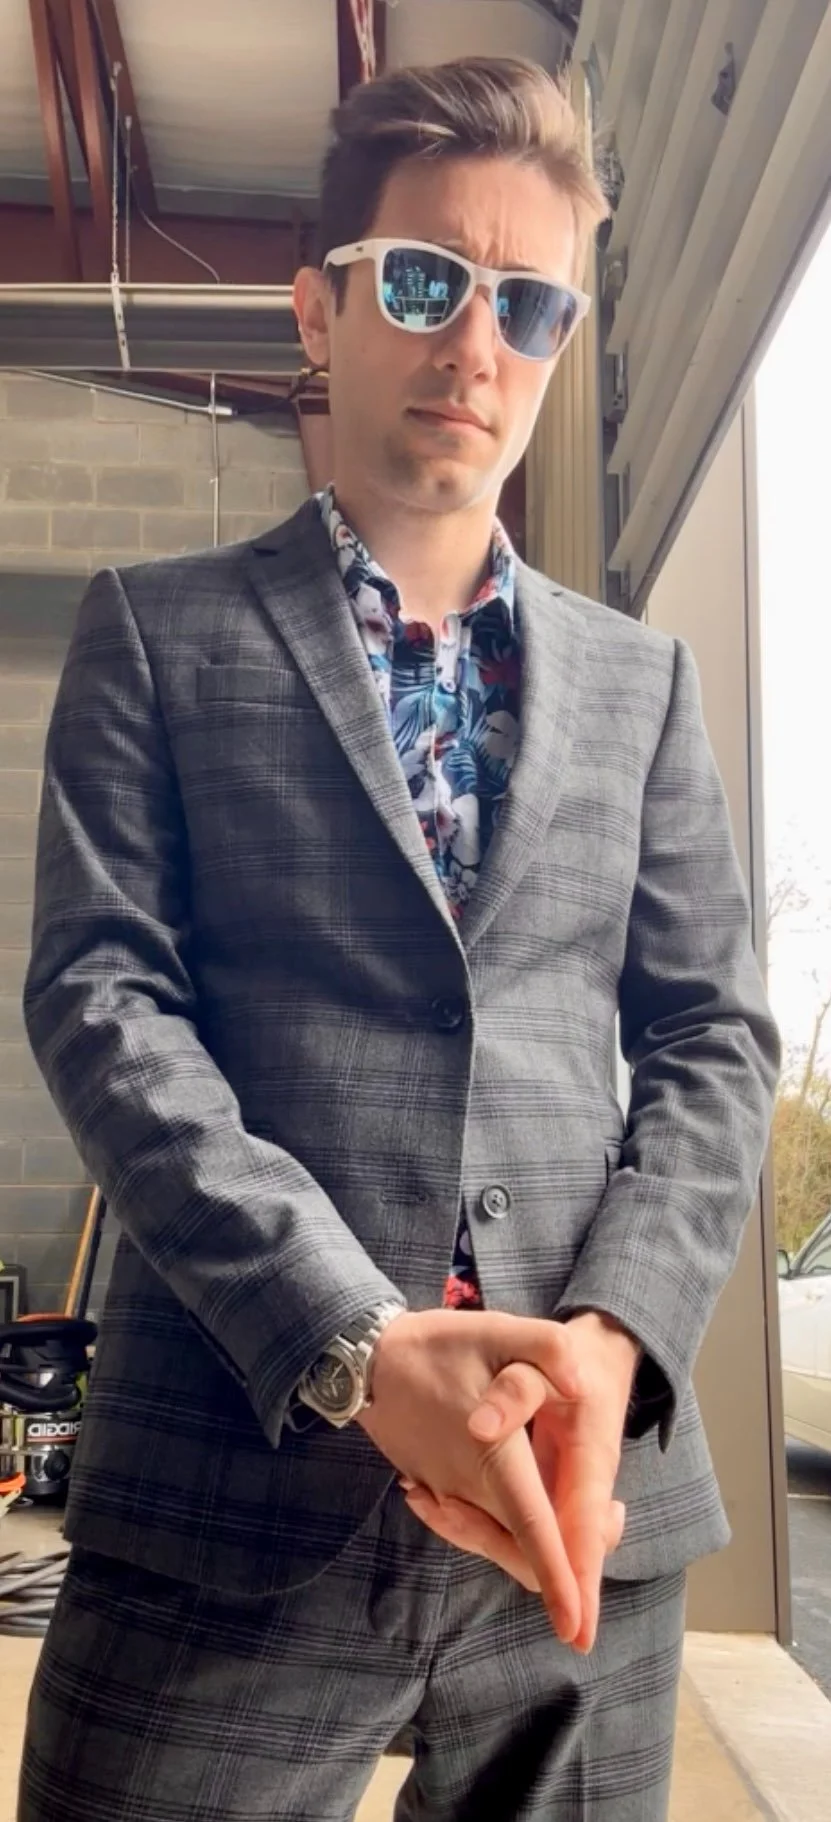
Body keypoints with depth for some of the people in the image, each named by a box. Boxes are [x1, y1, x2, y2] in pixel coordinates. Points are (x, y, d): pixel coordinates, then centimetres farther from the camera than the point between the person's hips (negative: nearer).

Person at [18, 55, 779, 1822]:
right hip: (231, 1495, -2)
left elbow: (715, 1042, 8)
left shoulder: (640, 679, 14)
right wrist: (356, 1349, -17)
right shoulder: (159, 634, 6)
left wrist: (616, 1338, -10)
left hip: (590, 1500, 3)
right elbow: (102, 999, -5)